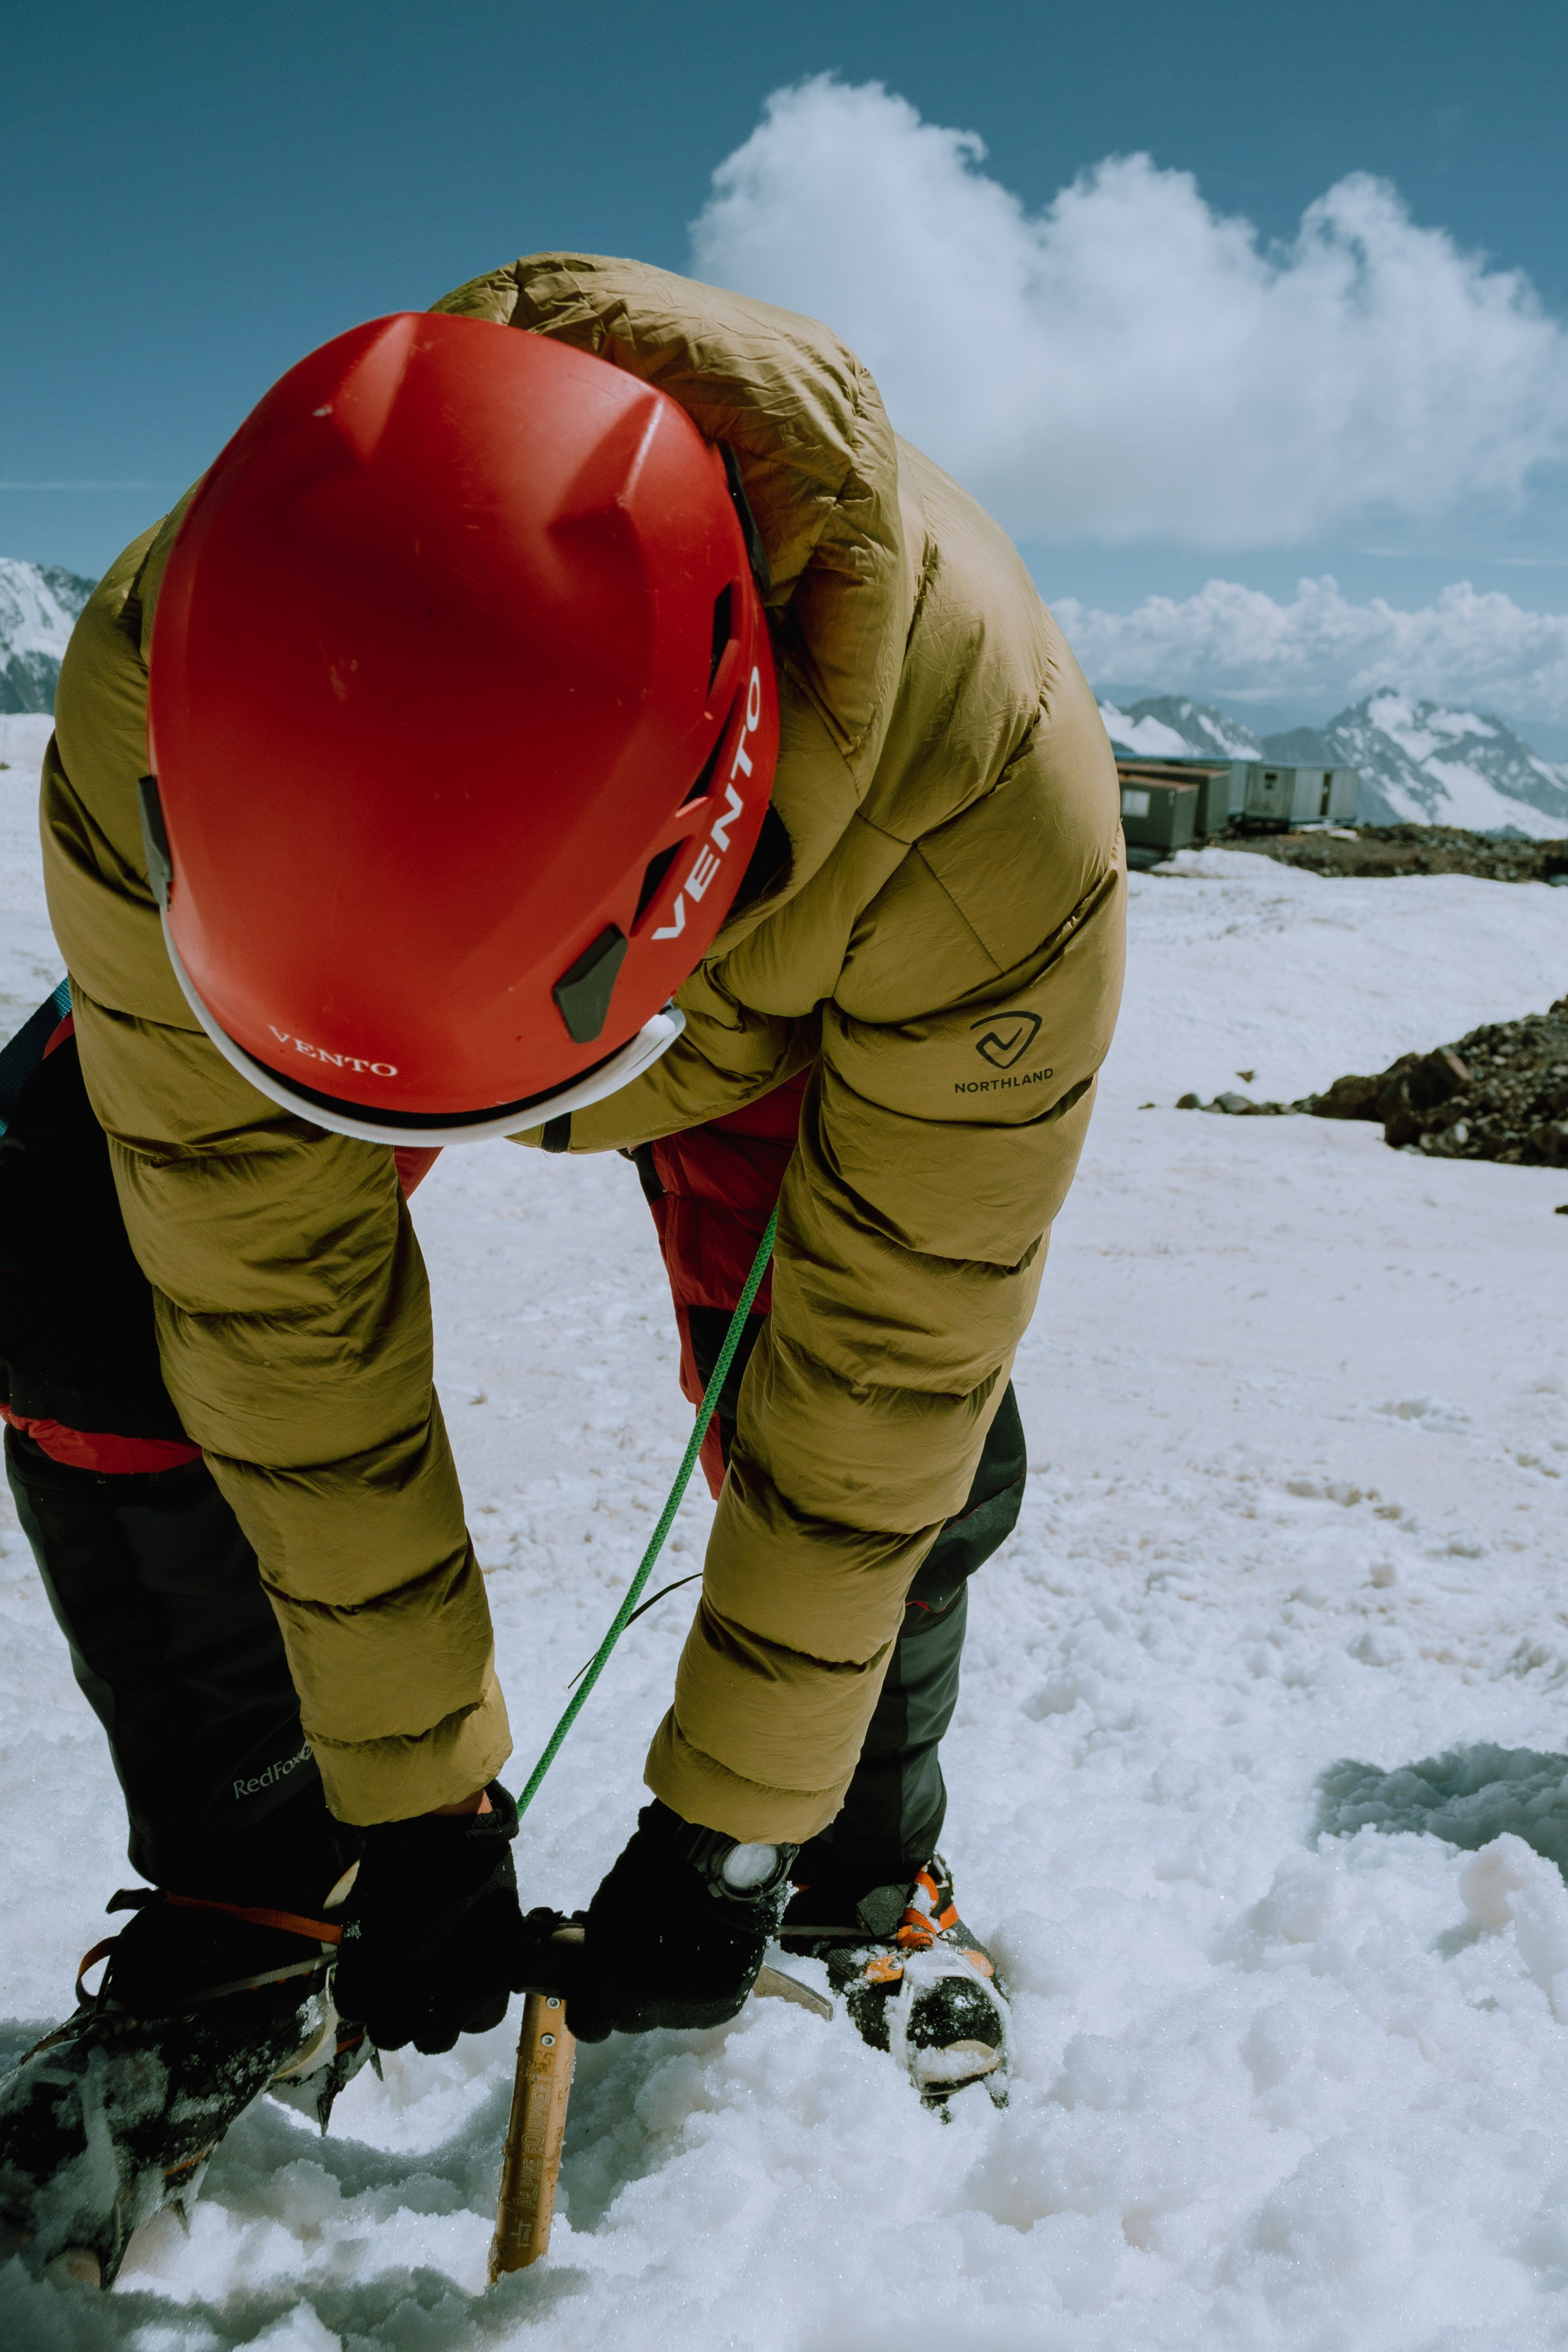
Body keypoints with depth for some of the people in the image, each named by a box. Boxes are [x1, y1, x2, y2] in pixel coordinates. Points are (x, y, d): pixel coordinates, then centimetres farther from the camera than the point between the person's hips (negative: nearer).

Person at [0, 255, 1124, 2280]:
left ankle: (868, 1887, 16)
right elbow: (290, 1318, -29)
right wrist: (417, 1807, -21)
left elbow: (886, 1360, -32)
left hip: (779, 1008, 0)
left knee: (912, 1421, -16)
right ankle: (243, 1926, 4)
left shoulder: (981, 771, -42)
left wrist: (722, 1823, -22)